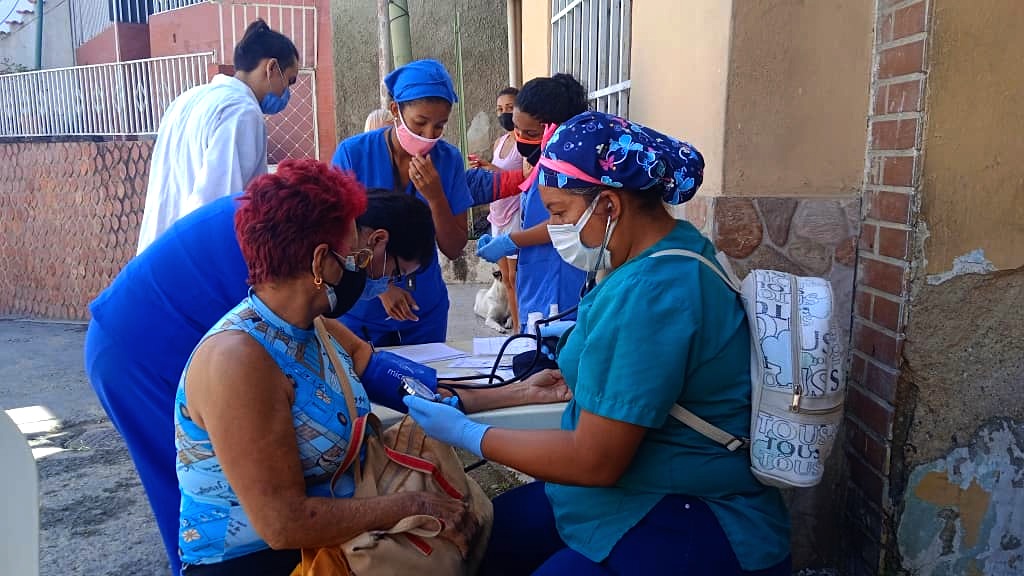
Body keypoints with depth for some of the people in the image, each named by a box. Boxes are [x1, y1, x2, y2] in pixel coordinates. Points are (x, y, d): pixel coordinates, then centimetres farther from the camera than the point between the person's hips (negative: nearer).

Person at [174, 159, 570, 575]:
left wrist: (521, 393, 7)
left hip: (325, 540, 7)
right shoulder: (238, 359, -25)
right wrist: (416, 506, -22)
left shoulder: (317, 331, 2)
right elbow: (284, 524, -26)